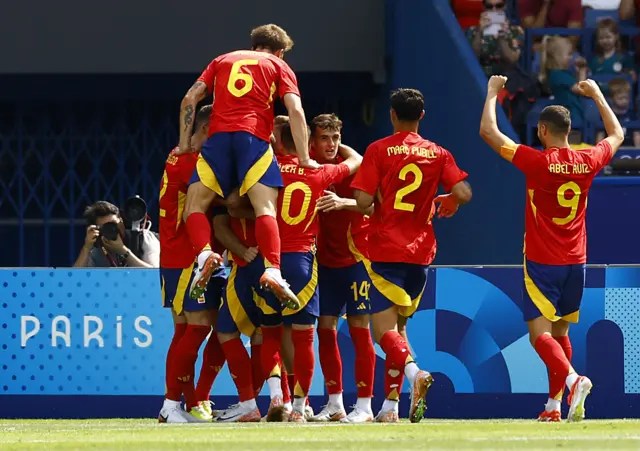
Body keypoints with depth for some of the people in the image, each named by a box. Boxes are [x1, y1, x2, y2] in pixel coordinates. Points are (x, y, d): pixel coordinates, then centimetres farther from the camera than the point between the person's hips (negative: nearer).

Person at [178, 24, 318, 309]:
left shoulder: (223, 61, 28)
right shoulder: (279, 66, 19)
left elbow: (190, 99, 19)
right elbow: (295, 110, 5)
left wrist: (184, 143, 23)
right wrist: (304, 158, 6)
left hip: (218, 136, 2)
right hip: (254, 137, -2)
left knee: (195, 205, 6)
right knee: (266, 207, -11)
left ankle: (204, 254, -22)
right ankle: (272, 271, -32)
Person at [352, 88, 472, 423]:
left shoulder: (378, 150, -4)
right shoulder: (438, 154, 5)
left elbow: (363, 201, -11)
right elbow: (463, 195, -5)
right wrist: (442, 202, 16)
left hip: (385, 249, -4)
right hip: (421, 250, 4)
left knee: (384, 327, -8)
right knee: (396, 325, 16)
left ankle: (414, 372, -37)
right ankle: (390, 406, 13)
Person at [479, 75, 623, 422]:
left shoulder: (537, 162, -14)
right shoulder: (587, 162, -1)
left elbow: (488, 131, -9)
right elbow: (617, 135, 21)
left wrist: (493, 93, 5)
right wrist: (597, 95, 30)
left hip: (542, 263, -5)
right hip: (575, 262, 5)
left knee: (540, 332, -8)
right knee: (560, 332, 15)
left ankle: (573, 380, -32)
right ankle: (554, 404, 15)